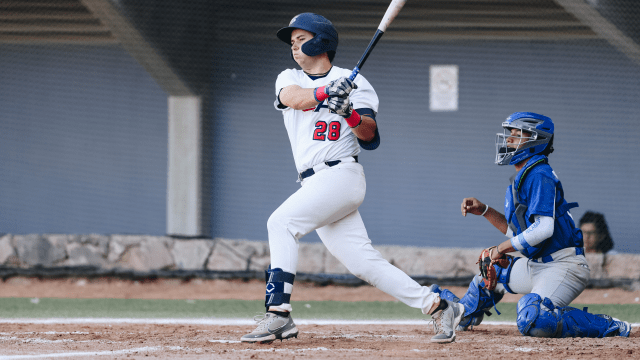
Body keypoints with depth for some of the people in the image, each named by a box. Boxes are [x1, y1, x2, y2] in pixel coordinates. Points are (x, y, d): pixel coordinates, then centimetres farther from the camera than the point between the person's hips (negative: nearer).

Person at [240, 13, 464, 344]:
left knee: (281, 222, -23)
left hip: (341, 175, -6)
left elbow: (369, 135, -5)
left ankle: (278, 314, -28)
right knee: (364, 264, 1)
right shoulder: (288, 79, 17)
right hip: (315, 185, 6)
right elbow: (293, 98, -8)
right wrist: (325, 92, -26)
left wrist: (351, 115, -25)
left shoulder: (352, 81, 4)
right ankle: (437, 307, 7)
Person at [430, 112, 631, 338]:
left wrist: (501, 248, -15)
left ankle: (606, 326, -17)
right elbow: (516, 230, 26)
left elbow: (543, 229, -25)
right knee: (492, 269, 31)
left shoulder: (540, 176, -15)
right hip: (536, 266, 10)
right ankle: (464, 312, 60)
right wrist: (484, 211, 18)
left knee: (532, 321, -30)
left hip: (563, 266, -10)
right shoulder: (521, 179, 16)